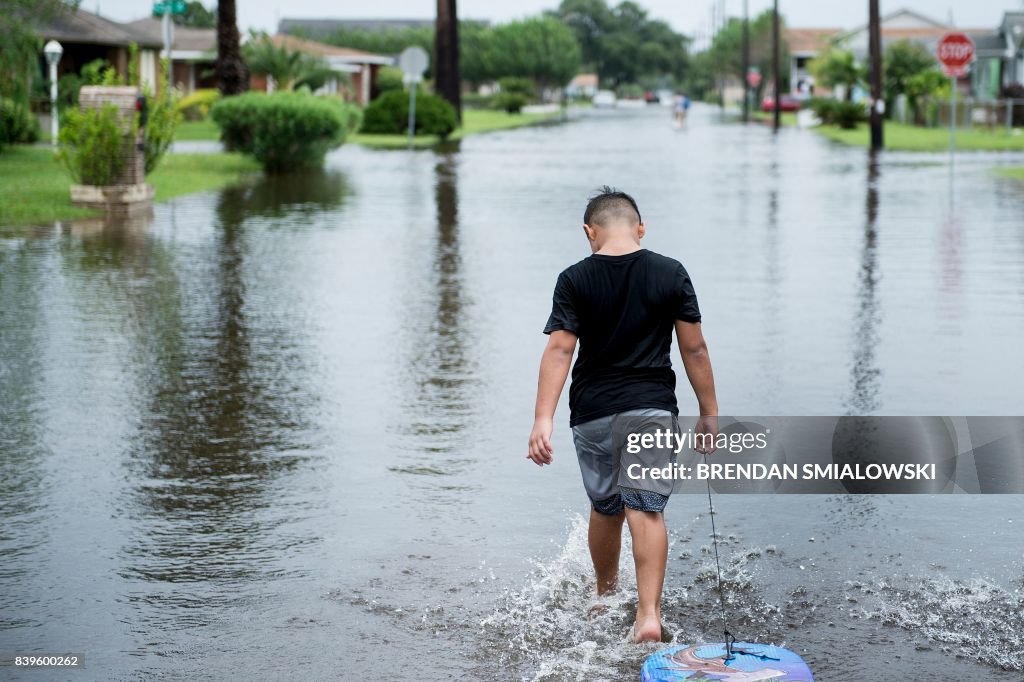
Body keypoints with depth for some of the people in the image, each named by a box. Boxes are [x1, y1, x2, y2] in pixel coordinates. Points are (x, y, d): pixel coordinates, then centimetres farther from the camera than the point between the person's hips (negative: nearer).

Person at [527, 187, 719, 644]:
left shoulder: (575, 280, -3)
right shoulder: (671, 274, -1)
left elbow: (559, 350, -11)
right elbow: (694, 350, 0)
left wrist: (543, 419, -15)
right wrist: (709, 413, 8)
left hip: (593, 412, 1)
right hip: (652, 405, -1)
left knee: (605, 509, 18)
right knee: (646, 510, -4)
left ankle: (606, 597, 37)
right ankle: (649, 614, -18)